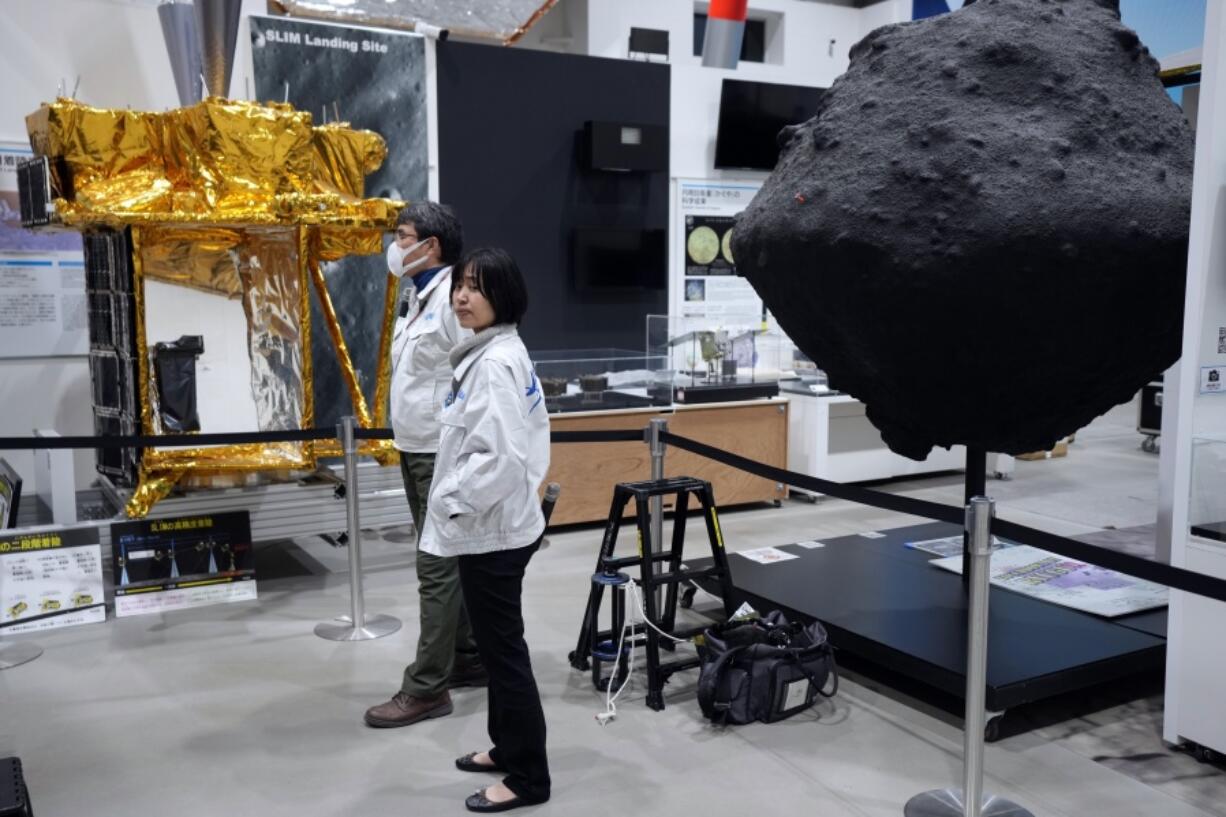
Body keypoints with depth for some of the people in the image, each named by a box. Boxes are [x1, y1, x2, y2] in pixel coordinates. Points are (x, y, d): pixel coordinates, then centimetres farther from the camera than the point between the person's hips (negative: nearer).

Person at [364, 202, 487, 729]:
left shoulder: (453, 297, -16)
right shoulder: (416, 297, 12)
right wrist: (406, 438, 16)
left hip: (444, 453, -10)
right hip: (415, 449, 10)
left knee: (438, 566, -5)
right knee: (449, 562, 16)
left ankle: (426, 688, 2)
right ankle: (468, 659, 28)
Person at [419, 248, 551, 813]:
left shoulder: (493, 363, -21)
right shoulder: (497, 353, 11)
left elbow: (501, 455, -28)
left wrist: (451, 501, -17)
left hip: (490, 530, -10)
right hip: (492, 524, 10)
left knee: (503, 648, 1)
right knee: (496, 643, 20)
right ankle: (508, 747, 36)